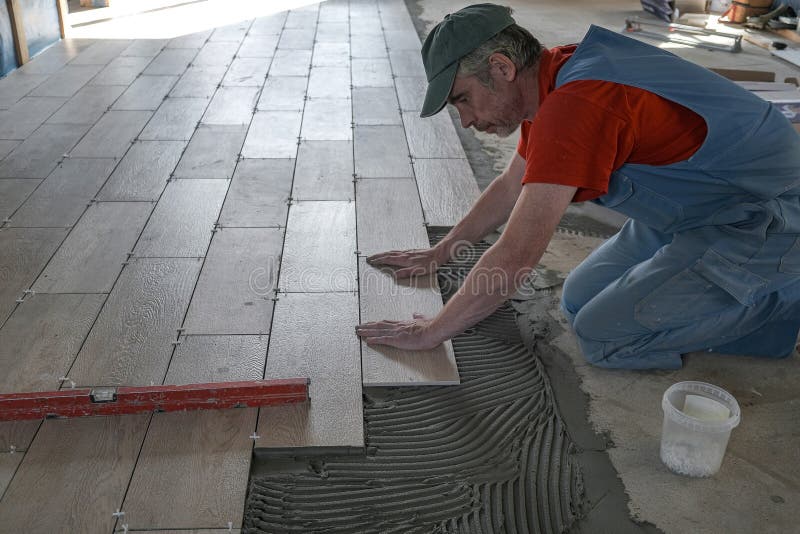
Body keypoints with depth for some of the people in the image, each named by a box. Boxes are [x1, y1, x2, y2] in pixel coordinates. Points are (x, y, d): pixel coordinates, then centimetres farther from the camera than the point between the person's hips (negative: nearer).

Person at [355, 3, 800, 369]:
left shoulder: (574, 106, -30)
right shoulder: (553, 80, 2)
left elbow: (515, 259, -30)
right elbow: (511, 187, 17)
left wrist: (431, 331, -18)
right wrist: (439, 253, 22)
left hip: (763, 221, -9)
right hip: (695, 208, 10)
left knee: (604, 337, -13)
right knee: (579, 301, 8)